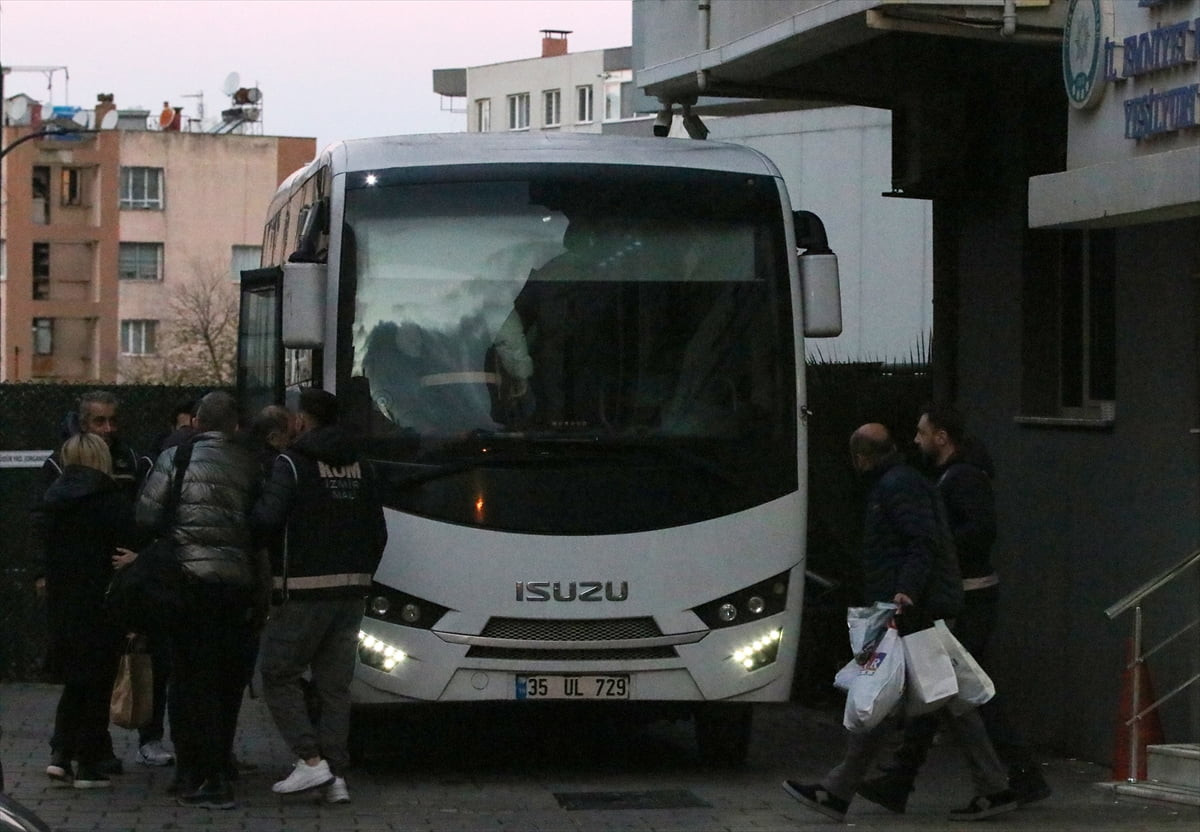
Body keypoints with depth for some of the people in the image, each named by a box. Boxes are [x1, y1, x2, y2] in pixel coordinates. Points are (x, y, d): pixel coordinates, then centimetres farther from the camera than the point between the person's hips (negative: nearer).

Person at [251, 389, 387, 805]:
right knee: (335, 684, 8)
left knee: (279, 675, 5)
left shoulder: (291, 463, -7)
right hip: (350, 591, 6)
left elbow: (268, 518, -21)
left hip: (304, 591, -6)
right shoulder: (359, 467, 13)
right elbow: (378, 533, 14)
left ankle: (311, 759, -6)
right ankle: (336, 776, 3)